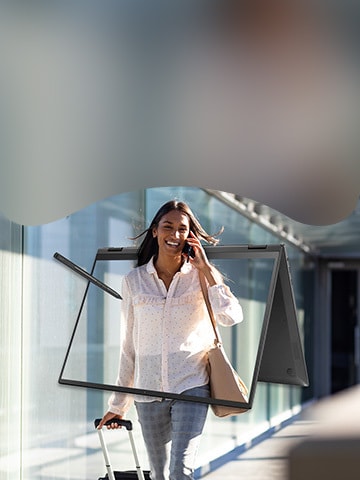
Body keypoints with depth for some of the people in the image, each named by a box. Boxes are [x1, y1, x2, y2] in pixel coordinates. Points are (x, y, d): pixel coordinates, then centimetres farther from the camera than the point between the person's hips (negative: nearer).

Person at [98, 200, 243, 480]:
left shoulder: (200, 276, 2)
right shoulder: (135, 280, 6)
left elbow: (231, 317, -14)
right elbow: (130, 345, 12)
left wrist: (207, 270, -11)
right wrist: (118, 404, 14)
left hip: (191, 386, -3)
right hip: (149, 390, 3)